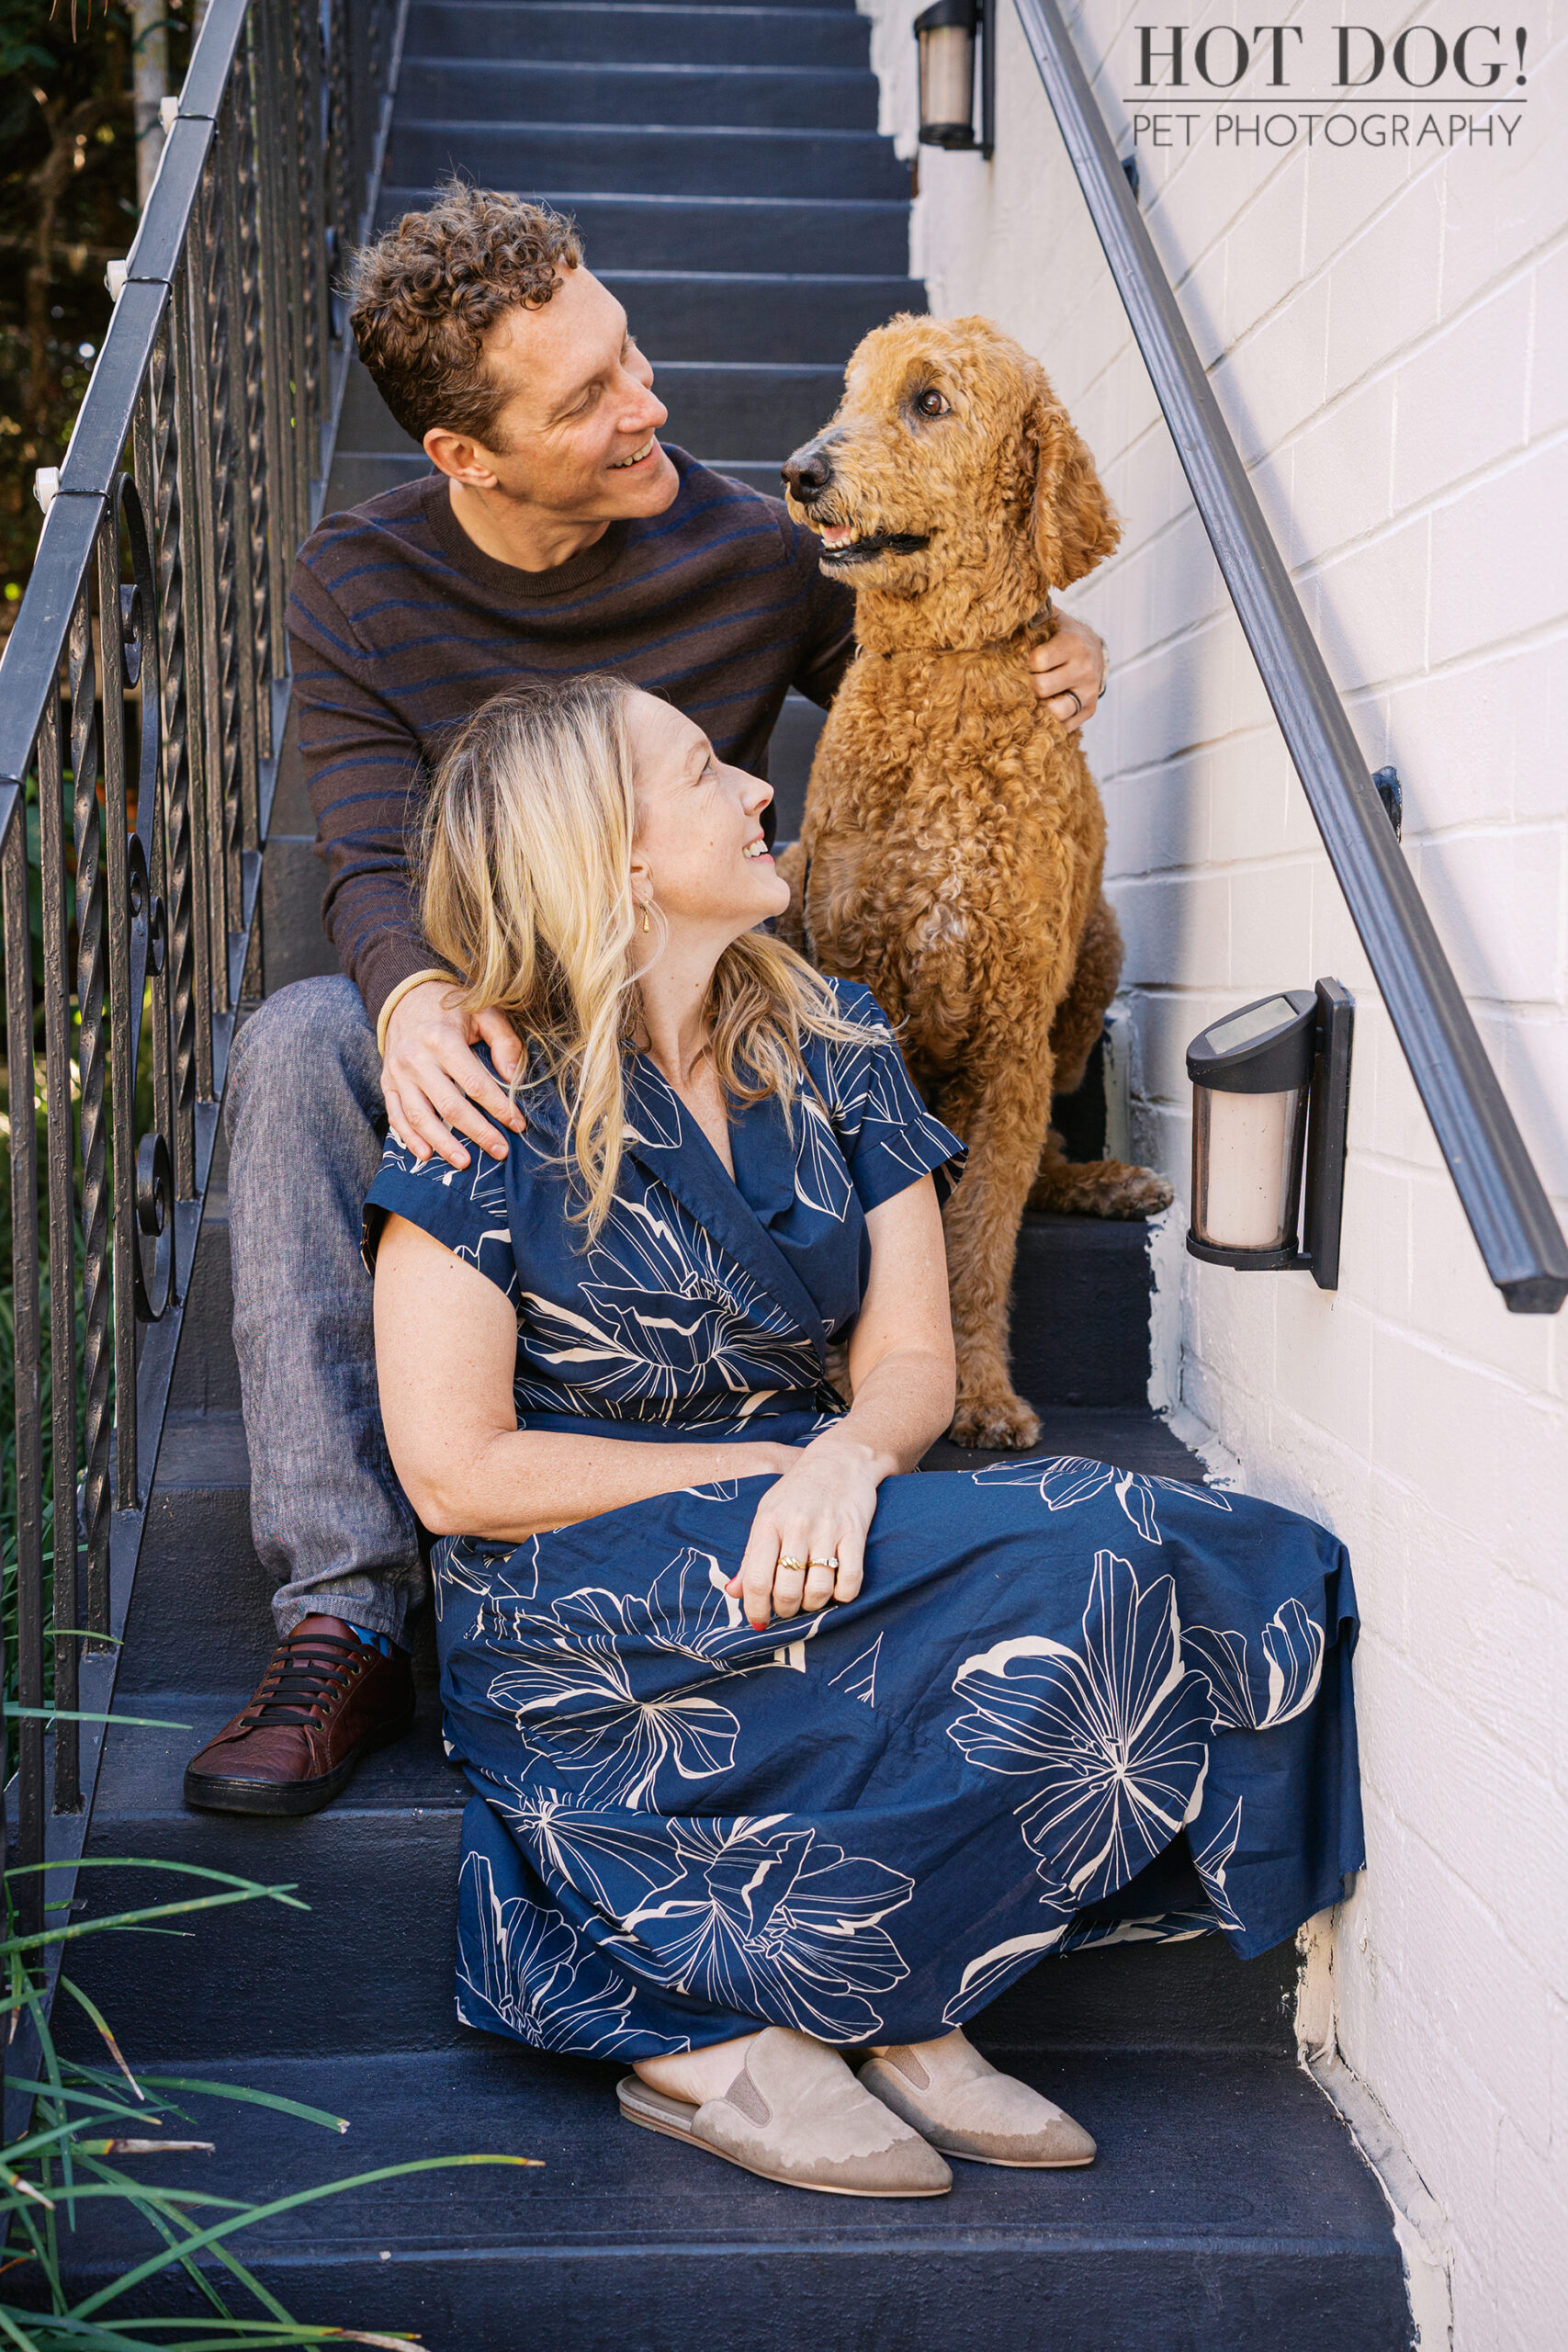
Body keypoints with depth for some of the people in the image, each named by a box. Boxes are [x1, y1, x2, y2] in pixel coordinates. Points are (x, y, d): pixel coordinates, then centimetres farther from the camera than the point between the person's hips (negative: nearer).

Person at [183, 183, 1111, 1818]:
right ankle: (345, 1618, -33)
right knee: (291, 1047, -32)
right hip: (479, 1046, 0)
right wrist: (412, 999, -39)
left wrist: (1039, 664, -7)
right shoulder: (357, 590, -4)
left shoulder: (746, 551, -2)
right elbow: (372, 870, -14)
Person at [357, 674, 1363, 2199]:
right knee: (1073, 1574, -26)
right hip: (573, 1614, -6)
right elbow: (453, 1471, -11)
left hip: (801, 1543, 6)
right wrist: (759, 1474, -12)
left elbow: (913, 1361, 3)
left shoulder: (830, 1056, 9)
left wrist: (842, 1461, -21)